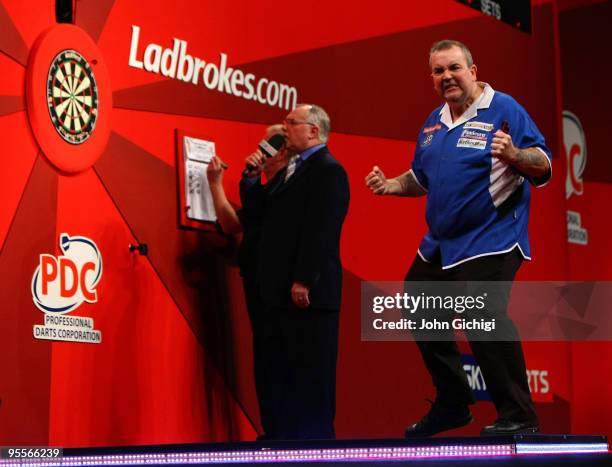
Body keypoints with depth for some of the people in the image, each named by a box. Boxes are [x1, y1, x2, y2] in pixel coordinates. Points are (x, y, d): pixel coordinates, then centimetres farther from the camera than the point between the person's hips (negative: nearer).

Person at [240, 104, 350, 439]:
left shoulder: (328, 170, -11)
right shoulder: (289, 170, 19)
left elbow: (319, 230, -19)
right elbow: (258, 208, 20)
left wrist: (303, 281, -23)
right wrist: (251, 175, 8)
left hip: (308, 290, -10)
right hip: (279, 290, 10)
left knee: (310, 373, -3)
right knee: (281, 369, 14)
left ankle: (314, 435, 3)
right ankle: (284, 435, 21)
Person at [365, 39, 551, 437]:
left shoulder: (503, 109, -9)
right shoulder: (434, 122, 14)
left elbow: (544, 167, -16)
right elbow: (422, 178, 26)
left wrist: (513, 155, -36)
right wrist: (389, 185, 7)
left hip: (489, 240, -9)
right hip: (440, 245, 9)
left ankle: (518, 418, -12)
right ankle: (453, 405, 27)